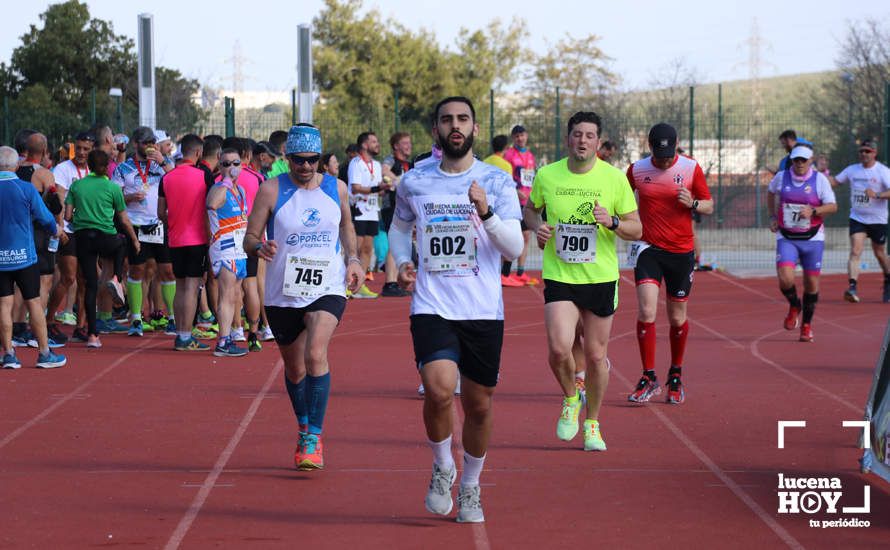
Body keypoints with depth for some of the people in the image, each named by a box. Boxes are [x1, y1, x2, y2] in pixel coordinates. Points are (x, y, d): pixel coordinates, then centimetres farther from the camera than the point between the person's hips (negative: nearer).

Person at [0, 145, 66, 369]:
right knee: (34, 303, 5)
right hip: (24, 256, -2)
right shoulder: (26, 189, -10)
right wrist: (55, 229, 21)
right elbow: (45, 218, -1)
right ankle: (44, 353, 9)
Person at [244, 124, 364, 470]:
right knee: (294, 370, 14)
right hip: (283, 294, 1)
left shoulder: (337, 189, 3)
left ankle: (314, 438, -18)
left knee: (316, 354, -24)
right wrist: (261, 248, -26)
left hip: (328, 289, -1)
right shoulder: (271, 191, -4)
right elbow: (249, 240, -3)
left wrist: (353, 259, 6)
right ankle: (304, 429, 38)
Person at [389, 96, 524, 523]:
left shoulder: (497, 181, 0)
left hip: (483, 311, 0)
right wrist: (402, 262, 6)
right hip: (432, 307, 0)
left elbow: (514, 249, -7)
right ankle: (442, 467, 5)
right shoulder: (413, 182, 5)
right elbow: (399, 227, 25)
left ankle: (470, 487, 30)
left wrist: (486, 213, -23)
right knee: (439, 388, -22)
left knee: (478, 404, 6)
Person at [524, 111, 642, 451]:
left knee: (595, 355, 6)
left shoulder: (614, 178, -3)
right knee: (559, 349, -17)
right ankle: (570, 398, 15)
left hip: (601, 278, 0)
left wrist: (612, 222, -19)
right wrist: (537, 226, -4)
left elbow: (636, 230, 1)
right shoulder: (547, 175, -1)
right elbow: (530, 209, 18)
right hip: (559, 278, 0)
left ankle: (592, 423, 26)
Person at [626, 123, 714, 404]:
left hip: (681, 252, 0)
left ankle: (676, 375, 27)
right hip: (648, 250, 0)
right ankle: (649, 378, -8)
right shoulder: (637, 170, 1)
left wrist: (693, 203, -15)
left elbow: (709, 205, 6)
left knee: (678, 318, 8)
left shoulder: (691, 168, -2)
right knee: (646, 311, -15)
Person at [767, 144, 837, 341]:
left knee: (811, 283, 4)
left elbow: (832, 206, -7)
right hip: (786, 238, 0)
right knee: (785, 279, -17)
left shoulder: (820, 179, -6)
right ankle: (794, 306, 16)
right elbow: (771, 193, 21)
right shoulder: (781, 177, -1)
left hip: (812, 238, 0)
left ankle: (806, 324, 25)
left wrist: (813, 211, -23)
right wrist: (773, 216, 10)